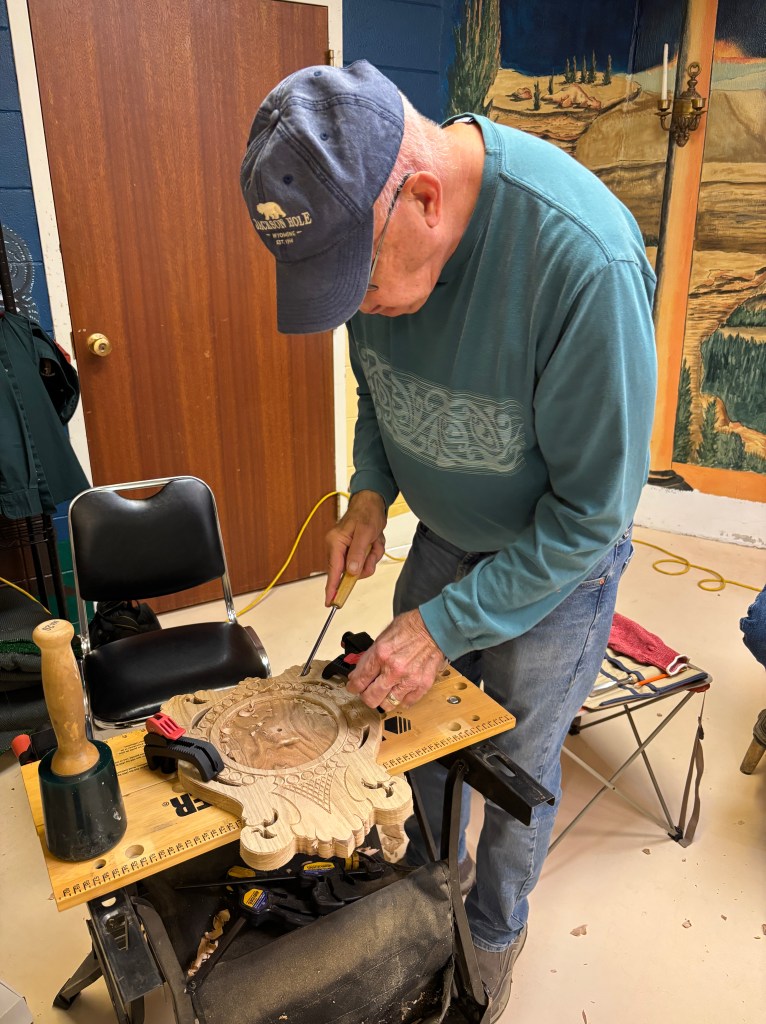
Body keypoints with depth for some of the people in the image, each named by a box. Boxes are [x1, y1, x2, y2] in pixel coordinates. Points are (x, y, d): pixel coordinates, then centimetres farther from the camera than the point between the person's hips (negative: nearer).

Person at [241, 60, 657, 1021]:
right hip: (443, 537, 6)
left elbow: (594, 510, -26)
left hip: (555, 563, -5)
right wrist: (371, 493, -9)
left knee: (516, 769, 14)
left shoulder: (587, 259, -35)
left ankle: (495, 935, 46)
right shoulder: (363, 219, -13)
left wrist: (444, 625, -24)